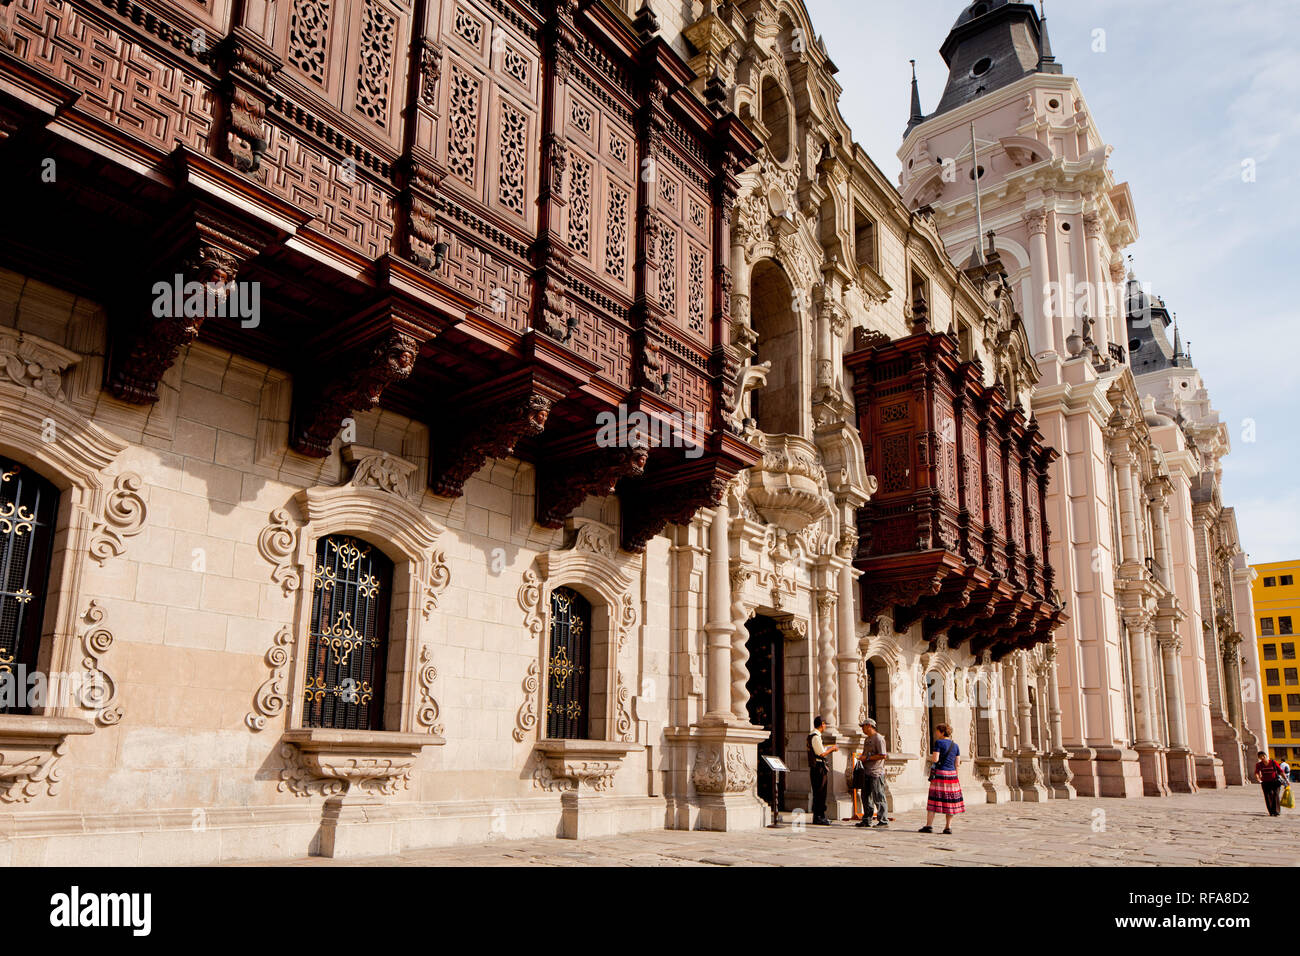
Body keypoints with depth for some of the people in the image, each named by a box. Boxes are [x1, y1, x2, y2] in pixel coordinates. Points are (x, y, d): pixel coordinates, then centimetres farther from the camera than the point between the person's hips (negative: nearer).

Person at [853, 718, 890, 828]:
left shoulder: (878, 738, -11)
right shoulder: (867, 739, 19)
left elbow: (883, 755, -19)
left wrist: (867, 758, -16)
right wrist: (861, 756, 7)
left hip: (876, 772, -10)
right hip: (867, 772, 10)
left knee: (878, 797, -6)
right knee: (866, 797, 12)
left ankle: (883, 820, -1)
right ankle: (867, 820, 18)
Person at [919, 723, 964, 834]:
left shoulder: (939, 742, -6)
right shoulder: (955, 745, 10)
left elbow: (935, 759, -12)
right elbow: (957, 764, 8)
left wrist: (930, 757, 7)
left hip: (939, 773, -5)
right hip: (952, 774, 5)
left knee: (934, 799, -2)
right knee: (950, 800, 8)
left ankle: (929, 825, -5)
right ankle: (948, 827, 8)